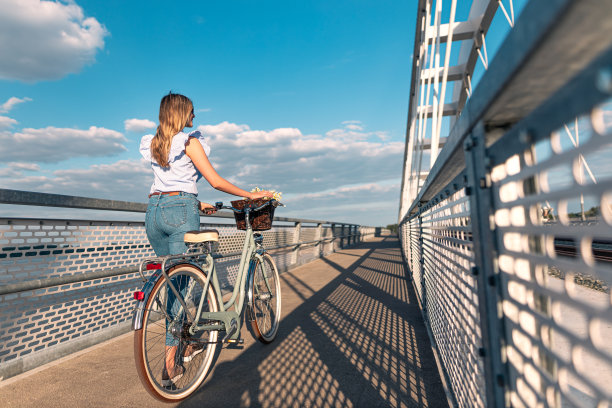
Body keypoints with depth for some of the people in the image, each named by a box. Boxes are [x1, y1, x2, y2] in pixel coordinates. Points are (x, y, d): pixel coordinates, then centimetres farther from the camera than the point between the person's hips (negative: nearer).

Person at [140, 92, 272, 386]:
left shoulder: (153, 144, 17)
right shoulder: (189, 141, -5)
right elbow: (216, 182, -8)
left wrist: (197, 204, 29)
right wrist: (251, 195, 1)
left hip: (154, 210, 8)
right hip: (180, 211, -7)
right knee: (181, 282, -1)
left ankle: (185, 344, 28)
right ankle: (170, 363, 6)